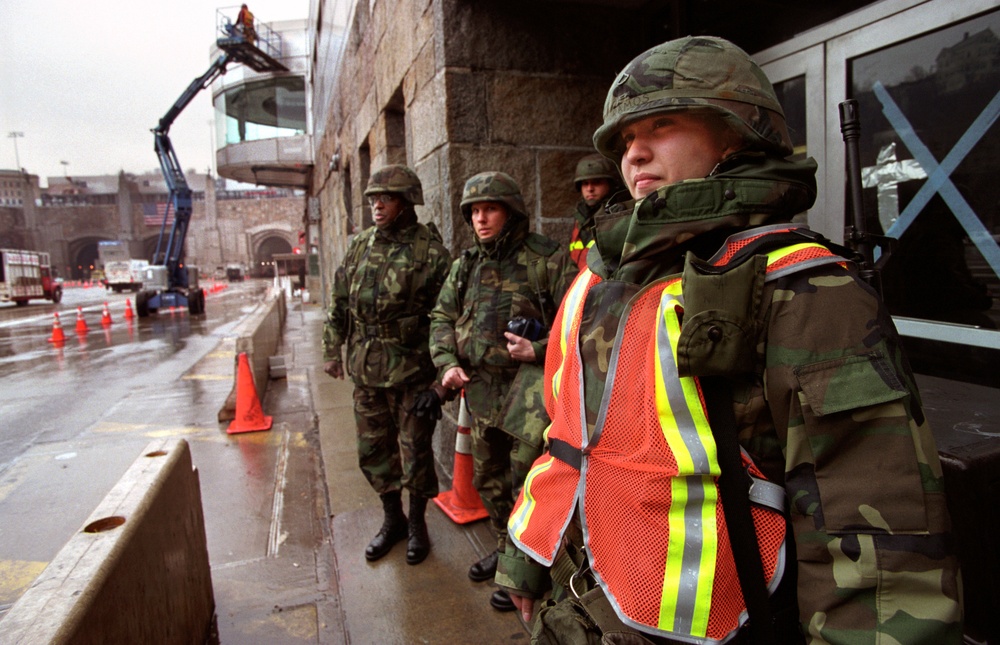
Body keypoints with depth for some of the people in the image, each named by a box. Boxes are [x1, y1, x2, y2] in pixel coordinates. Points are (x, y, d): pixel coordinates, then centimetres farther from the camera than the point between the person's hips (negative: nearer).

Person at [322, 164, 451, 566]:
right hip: (365, 369, 5)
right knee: (373, 450, 14)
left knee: (415, 451, 7)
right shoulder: (360, 246, 7)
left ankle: (417, 523, 29)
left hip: (412, 370, -5)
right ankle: (392, 520, 35)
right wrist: (332, 351, 14)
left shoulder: (430, 252, -10)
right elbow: (339, 302, 15)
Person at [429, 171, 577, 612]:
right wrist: (447, 362, 0)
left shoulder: (546, 259, -10)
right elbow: (442, 317, 15)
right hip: (480, 387, 7)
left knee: (526, 480, -1)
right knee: (488, 477, 19)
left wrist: (538, 350, -21)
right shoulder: (466, 265, 9)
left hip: (527, 382, -7)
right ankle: (506, 547, 41)